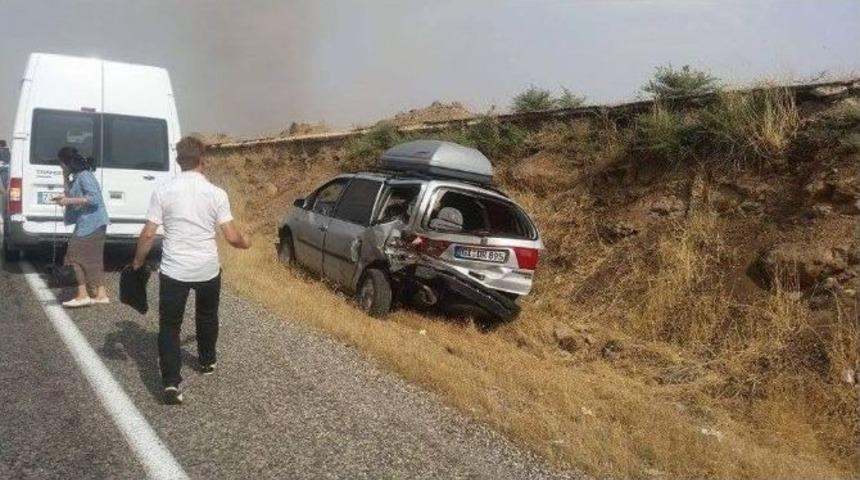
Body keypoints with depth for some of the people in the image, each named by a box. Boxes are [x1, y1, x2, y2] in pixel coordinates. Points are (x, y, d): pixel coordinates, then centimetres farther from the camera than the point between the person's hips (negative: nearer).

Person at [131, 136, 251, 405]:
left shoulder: (163, 192, -6)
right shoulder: (216, 193, -6)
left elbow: (148, 235, -6)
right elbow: (231, 236, -7)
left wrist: (138, 262, 10)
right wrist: (245, 242, 15)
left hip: (173, 271, -1)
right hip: (208, 269, 1)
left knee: (169, 325, 6)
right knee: (207, 317, 25)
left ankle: (171, 383, -4)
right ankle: (207, 362, 41)